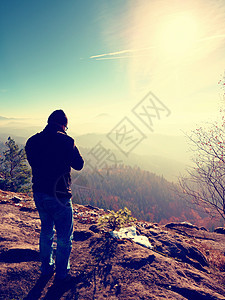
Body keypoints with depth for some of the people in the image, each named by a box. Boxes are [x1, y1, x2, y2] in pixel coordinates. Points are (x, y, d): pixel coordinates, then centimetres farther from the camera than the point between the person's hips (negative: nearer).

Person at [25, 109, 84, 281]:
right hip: (59, 196, -6)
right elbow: (79, 164, -6)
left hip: (39, 194, 6)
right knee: (65, 236, 13)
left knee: (46, 231, 25)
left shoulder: (32, 141, 0)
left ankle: (46, 268, 39)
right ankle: (62, 273, 27)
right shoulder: (65, 141, -17)